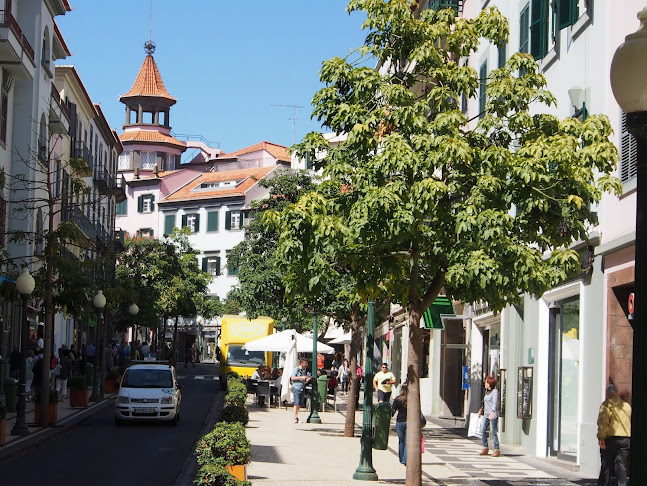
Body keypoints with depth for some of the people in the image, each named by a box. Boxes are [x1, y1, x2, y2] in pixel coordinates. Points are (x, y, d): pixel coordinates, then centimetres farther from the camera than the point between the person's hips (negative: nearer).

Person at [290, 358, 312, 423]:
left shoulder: (305, 371, 15)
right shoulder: (296, 369, -4)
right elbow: (292, 378, -12)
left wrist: (308, 379, -1)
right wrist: (301, 377, -18)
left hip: (302, 388, 6)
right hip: (296, 388, -6)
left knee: (299, 404, 7)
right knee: (296, 403, -11)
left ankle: (297, 417, 12)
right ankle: (295, 418, -9)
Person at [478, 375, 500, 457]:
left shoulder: (495, 391, -11)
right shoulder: (487, 391, 14)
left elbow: (495, 403, -21)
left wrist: (492, 413, -31)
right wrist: (481, 410, 34)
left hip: (493, 415, -8)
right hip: (486, 414, 8)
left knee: (494, 432, -6)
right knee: (483, 431, 5)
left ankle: (497, 450, -1)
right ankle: (485, 449, 13)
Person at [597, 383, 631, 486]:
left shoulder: (606, 404, -4)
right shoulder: (627, 405, 15)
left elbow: (603, 422, -14)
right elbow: (631, 422, 20)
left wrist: (601, 437, -15)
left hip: (611, 438, -4)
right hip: (626, 438, 5)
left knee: (606, 465, 4)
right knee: (621, 465, 5)